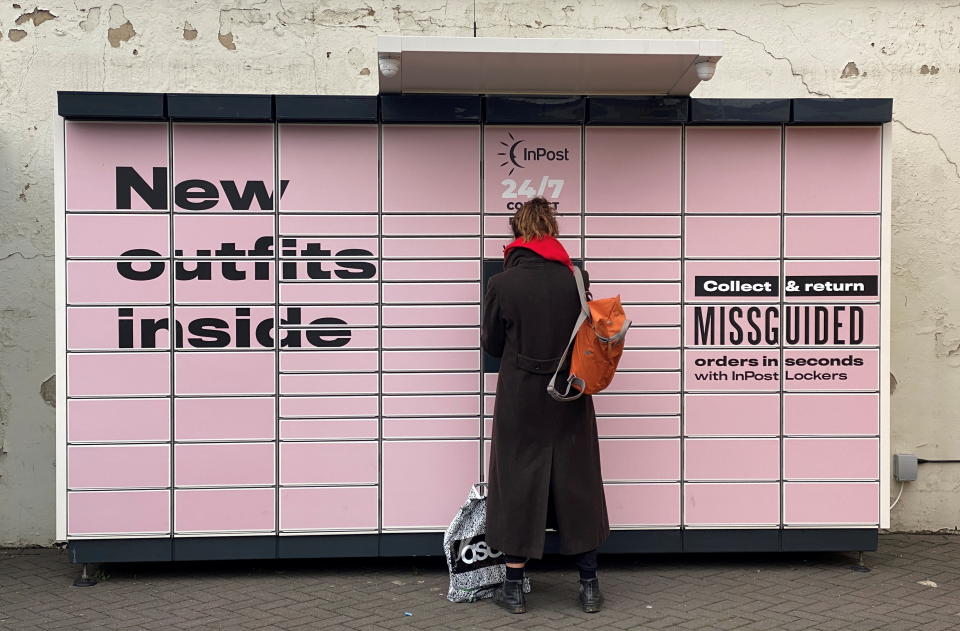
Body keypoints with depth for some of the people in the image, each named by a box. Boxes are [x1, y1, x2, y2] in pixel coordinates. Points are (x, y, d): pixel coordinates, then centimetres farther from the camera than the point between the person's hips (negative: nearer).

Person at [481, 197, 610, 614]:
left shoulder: (502, 284, -12)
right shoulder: (574, 279, -7)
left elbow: (491, 344, -2)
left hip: (519, 398, -2)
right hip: (569, 397, 2)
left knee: (518, 483, 10)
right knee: (576, 482, 13)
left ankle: (514, 588, 17)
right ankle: (589, 586, 21)